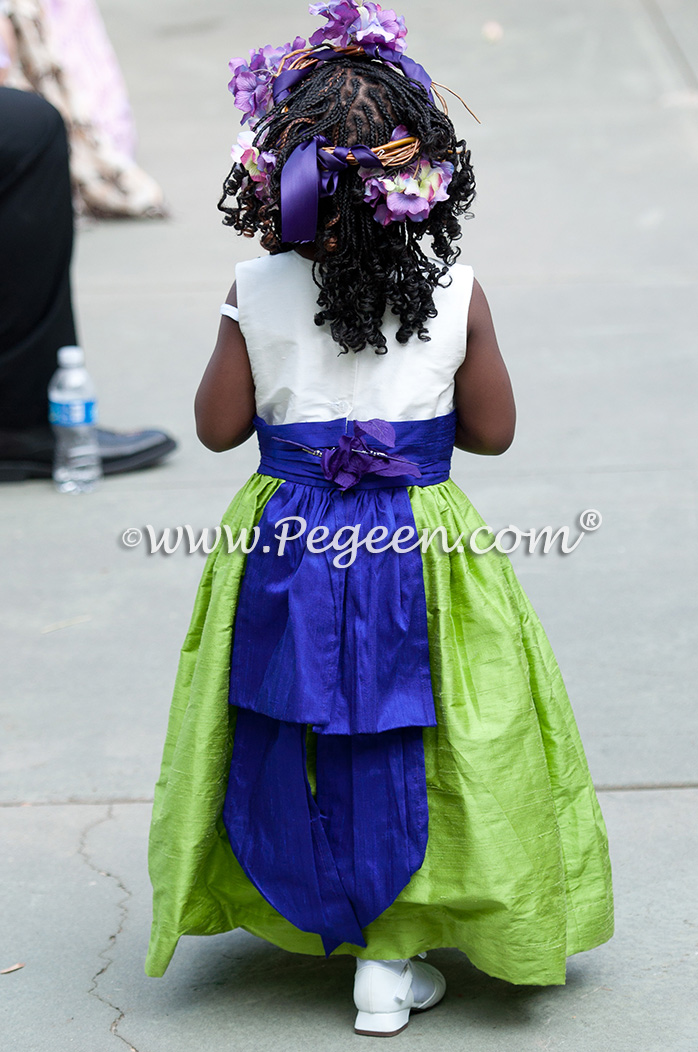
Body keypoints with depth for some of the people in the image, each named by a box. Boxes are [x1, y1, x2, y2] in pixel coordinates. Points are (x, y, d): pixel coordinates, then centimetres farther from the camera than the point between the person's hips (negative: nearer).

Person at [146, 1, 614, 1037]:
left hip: (286, 548, 1)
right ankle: (388, 959, 16)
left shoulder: (258, 295, -11)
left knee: (291, 742, 18)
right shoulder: (456, 292, -11)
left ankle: (304, 919, 34)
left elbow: (218, 425, -2)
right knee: (398, 747, 11)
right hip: (416, 543, -1)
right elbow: (493, 430, -2)